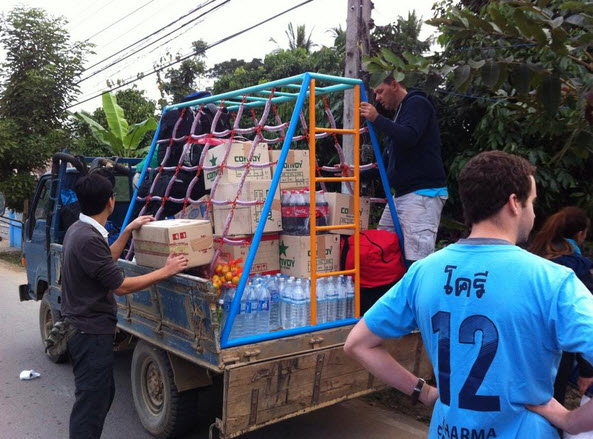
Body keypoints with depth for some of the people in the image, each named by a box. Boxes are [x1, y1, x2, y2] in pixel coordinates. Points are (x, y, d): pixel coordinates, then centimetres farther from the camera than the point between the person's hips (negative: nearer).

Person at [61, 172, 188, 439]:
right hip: (91, 331, -10)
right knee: (91, 402, -1)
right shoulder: (88, 238, -24)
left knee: (104, 393, 21)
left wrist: (128, 231, 16)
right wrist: (165, 272, -16)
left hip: (82, 326, 10)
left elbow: (107, 261, 21)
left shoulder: (77, 229, 7)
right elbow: (120, 286, -21)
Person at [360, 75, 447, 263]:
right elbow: (387, 160, 28)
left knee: (418, 258, -16)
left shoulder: (417, 103, -2)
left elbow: (409, 137, -22)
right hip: (401, 193, 10)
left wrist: (377, 119, -16)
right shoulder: (400, 112, 26)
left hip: (422, 193, -10)